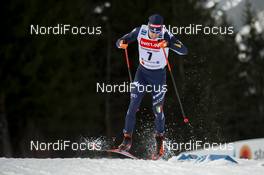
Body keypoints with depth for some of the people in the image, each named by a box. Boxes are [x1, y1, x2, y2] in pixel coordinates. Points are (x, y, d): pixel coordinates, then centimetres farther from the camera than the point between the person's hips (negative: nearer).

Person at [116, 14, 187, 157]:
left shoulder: (166, 36, -23)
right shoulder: (140, 31, -15)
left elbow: (184, 51, -32)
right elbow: (119, 42, -7)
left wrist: (168, 44, -49)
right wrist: (122, 43, -32)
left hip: (158, 75, -2)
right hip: (142, 71, 2)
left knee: (157, 109, 0)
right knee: (133, 105, -7)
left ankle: (159, 141, 21)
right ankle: (127, 139, 3)